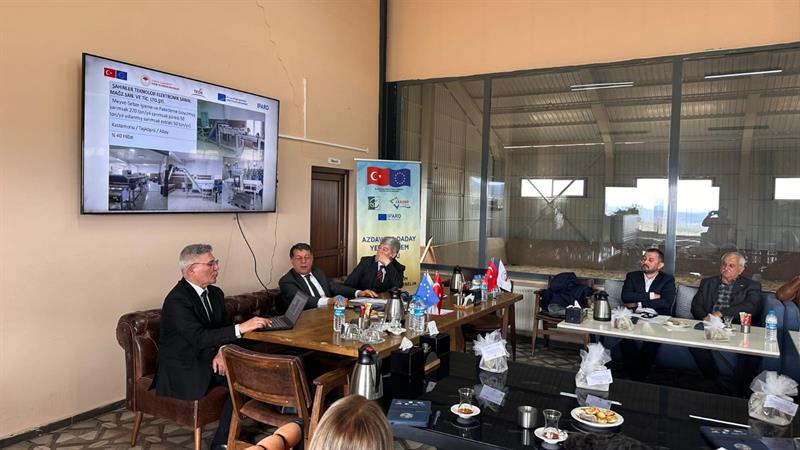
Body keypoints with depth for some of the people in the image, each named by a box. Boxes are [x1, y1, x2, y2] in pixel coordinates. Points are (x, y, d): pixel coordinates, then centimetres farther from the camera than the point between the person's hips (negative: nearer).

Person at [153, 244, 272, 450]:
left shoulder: (215, 293, 5)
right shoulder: (177, 300, -20)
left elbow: (225, 327, 8)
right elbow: (199, 337, -31)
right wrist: (241, 328, -38)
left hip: (208, 359, 7)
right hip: (183, 370, -7)